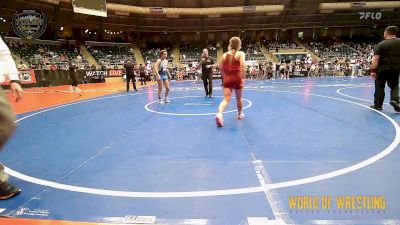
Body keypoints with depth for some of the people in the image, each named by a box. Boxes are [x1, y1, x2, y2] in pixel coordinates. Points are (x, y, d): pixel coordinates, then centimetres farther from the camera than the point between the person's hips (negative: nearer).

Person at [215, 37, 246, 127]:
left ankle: (219, 114, -30)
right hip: (237, 77, -2)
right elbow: (242, 65, -17)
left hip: (227, 78, 3)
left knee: (226, 99, -4)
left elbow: (221, 67, 9)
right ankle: (240, 114, 38)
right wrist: (243, 77, -15)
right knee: (239, 98, 19)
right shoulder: (240, 53, -1)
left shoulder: (225, 54, 10)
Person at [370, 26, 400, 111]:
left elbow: (375, 59, -16)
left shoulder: (381, 44, -8)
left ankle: (377, 105, 13)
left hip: (382, 68, -3)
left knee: (379, 87, 7)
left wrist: (373, 70, -15)